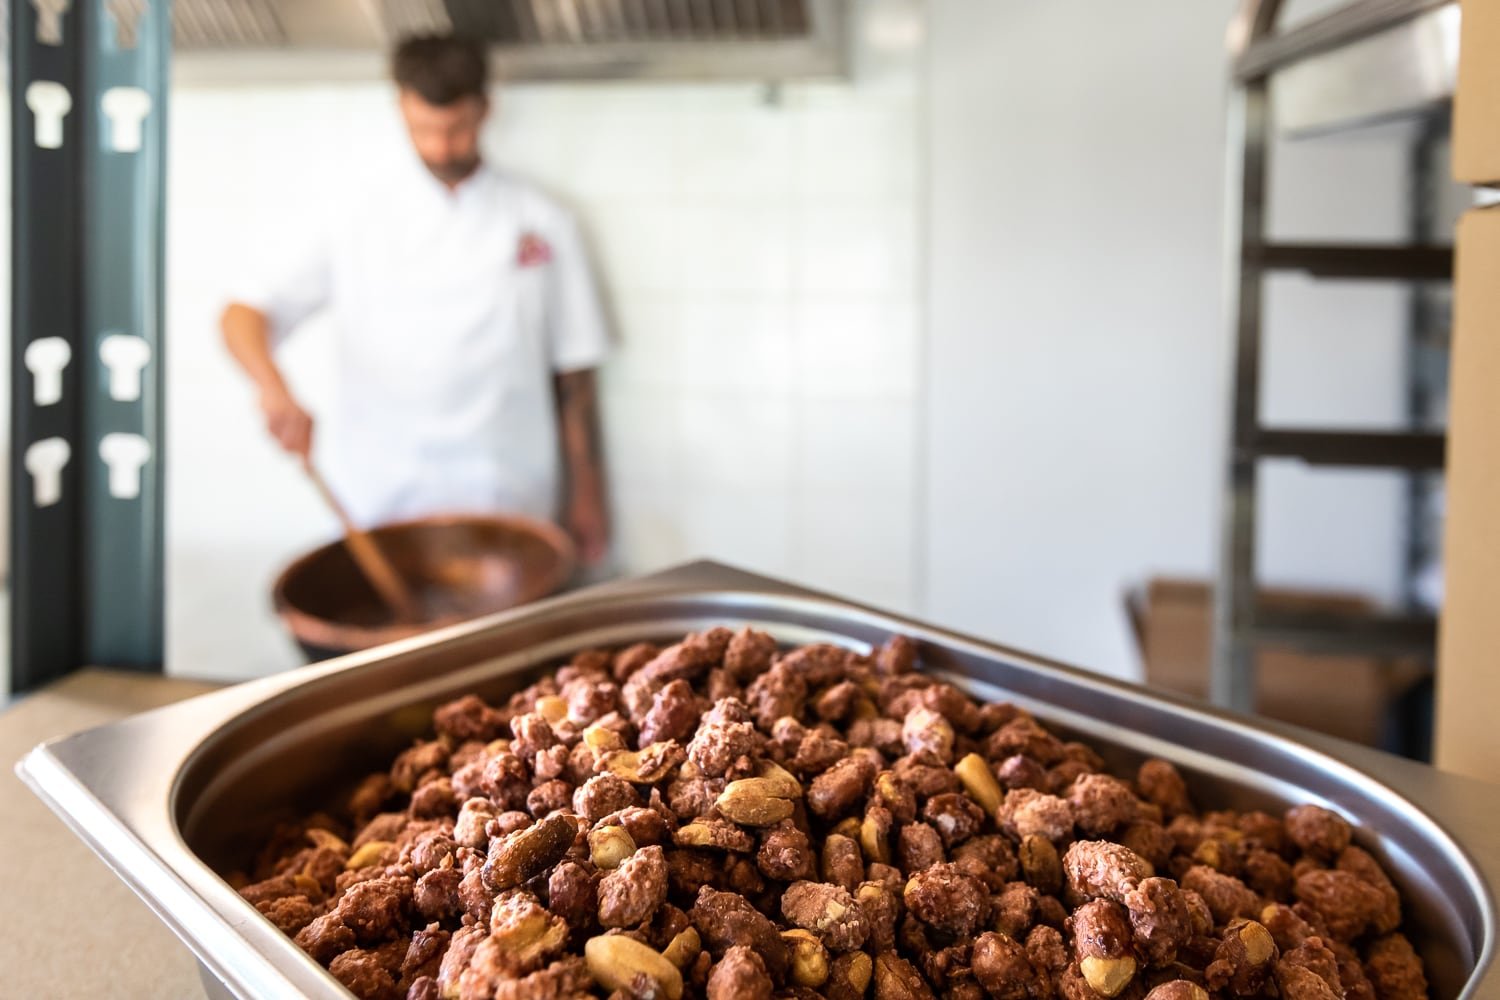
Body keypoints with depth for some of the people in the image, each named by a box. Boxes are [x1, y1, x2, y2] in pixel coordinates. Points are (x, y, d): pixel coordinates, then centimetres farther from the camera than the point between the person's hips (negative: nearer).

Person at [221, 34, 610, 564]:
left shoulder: (542, 223, 4)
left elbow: (574, 373, 6)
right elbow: (245, 313, -2)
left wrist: (587, 497, 7)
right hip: (380, 501, 0)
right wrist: (275, 390, -23)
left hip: (504, 504, 0)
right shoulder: (364, 221, 4)